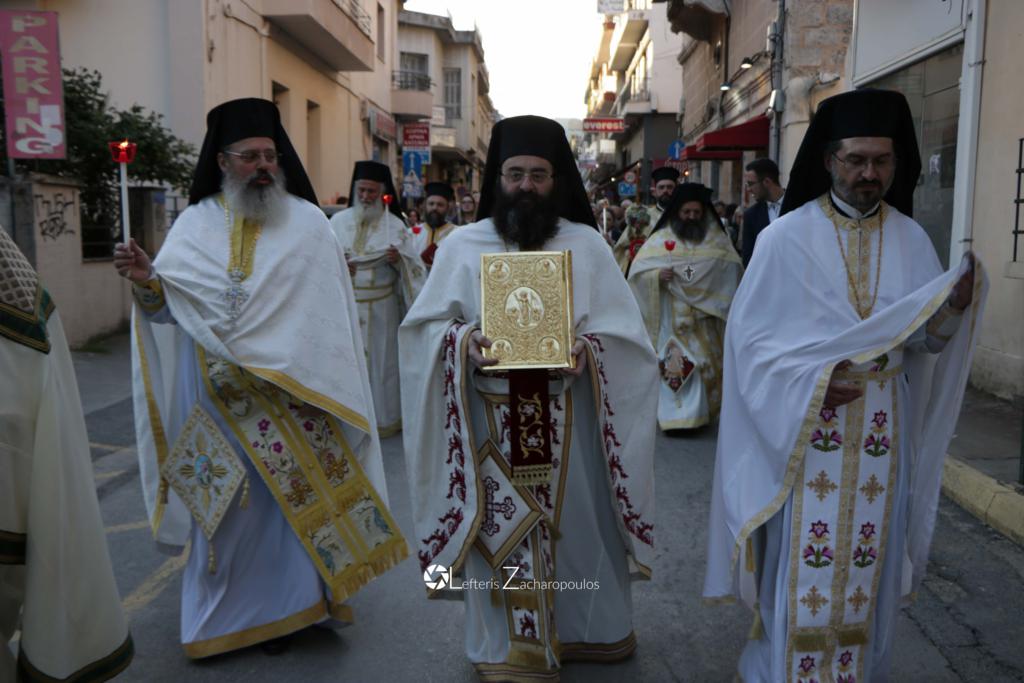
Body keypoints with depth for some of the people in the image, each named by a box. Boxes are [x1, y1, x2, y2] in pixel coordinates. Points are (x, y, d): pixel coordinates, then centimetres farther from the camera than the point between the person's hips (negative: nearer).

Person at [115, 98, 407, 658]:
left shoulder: (307, 221, 1)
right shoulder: (195, 224, 5)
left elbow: (332, 313, 0)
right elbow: (169, 309, 4)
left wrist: (315, 381, -7)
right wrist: (147, 282, -17)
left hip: (292, 393, -1)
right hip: (219, 396, 1)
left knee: (293, 497, 4)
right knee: (226, 506, 7)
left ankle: (285, 604, 22)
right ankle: (223, 612, 24)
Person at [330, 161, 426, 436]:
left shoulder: (395, 225, 1)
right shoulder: (338, 221, 5)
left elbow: (415, 266, -2)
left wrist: (399, 260, -22)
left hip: (381, 308, -1)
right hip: (344, 305, 1)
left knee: (381, 360, 4)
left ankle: (383, 418, 16)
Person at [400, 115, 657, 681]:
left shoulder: (588, 246, 3)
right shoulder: (462, 245, 4)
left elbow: (624, 331, 0)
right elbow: (424, 326, 3)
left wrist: (584, 349, -20)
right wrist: (464, 340, -17)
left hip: (566, 417, 1)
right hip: (489, 418, 0)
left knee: (574, 521, 10)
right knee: (499, 530, 5)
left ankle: (585, 629, 33)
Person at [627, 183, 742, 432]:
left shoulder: (716, 239, 9)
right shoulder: (661, 239, 4)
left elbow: (733, 271, 4)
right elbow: (637, 272, -2)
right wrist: (657, 275, -20)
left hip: (705, 321, 2)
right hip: (672, 322, -2)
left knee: (705, 368, 4)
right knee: (676, 370, -5)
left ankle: (700, 412, 18)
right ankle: (678, 416, 1)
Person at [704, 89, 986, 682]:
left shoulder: (912, 240, 4)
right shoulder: (787, 238, -6)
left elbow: (926, 341, 4)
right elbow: (750, 335, -8)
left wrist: (952, 309, -17)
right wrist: (808, 384, -20)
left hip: (883, 429, 3)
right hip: (805, 424, -3)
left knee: (866, 567, 12)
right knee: (804, 569, 1)